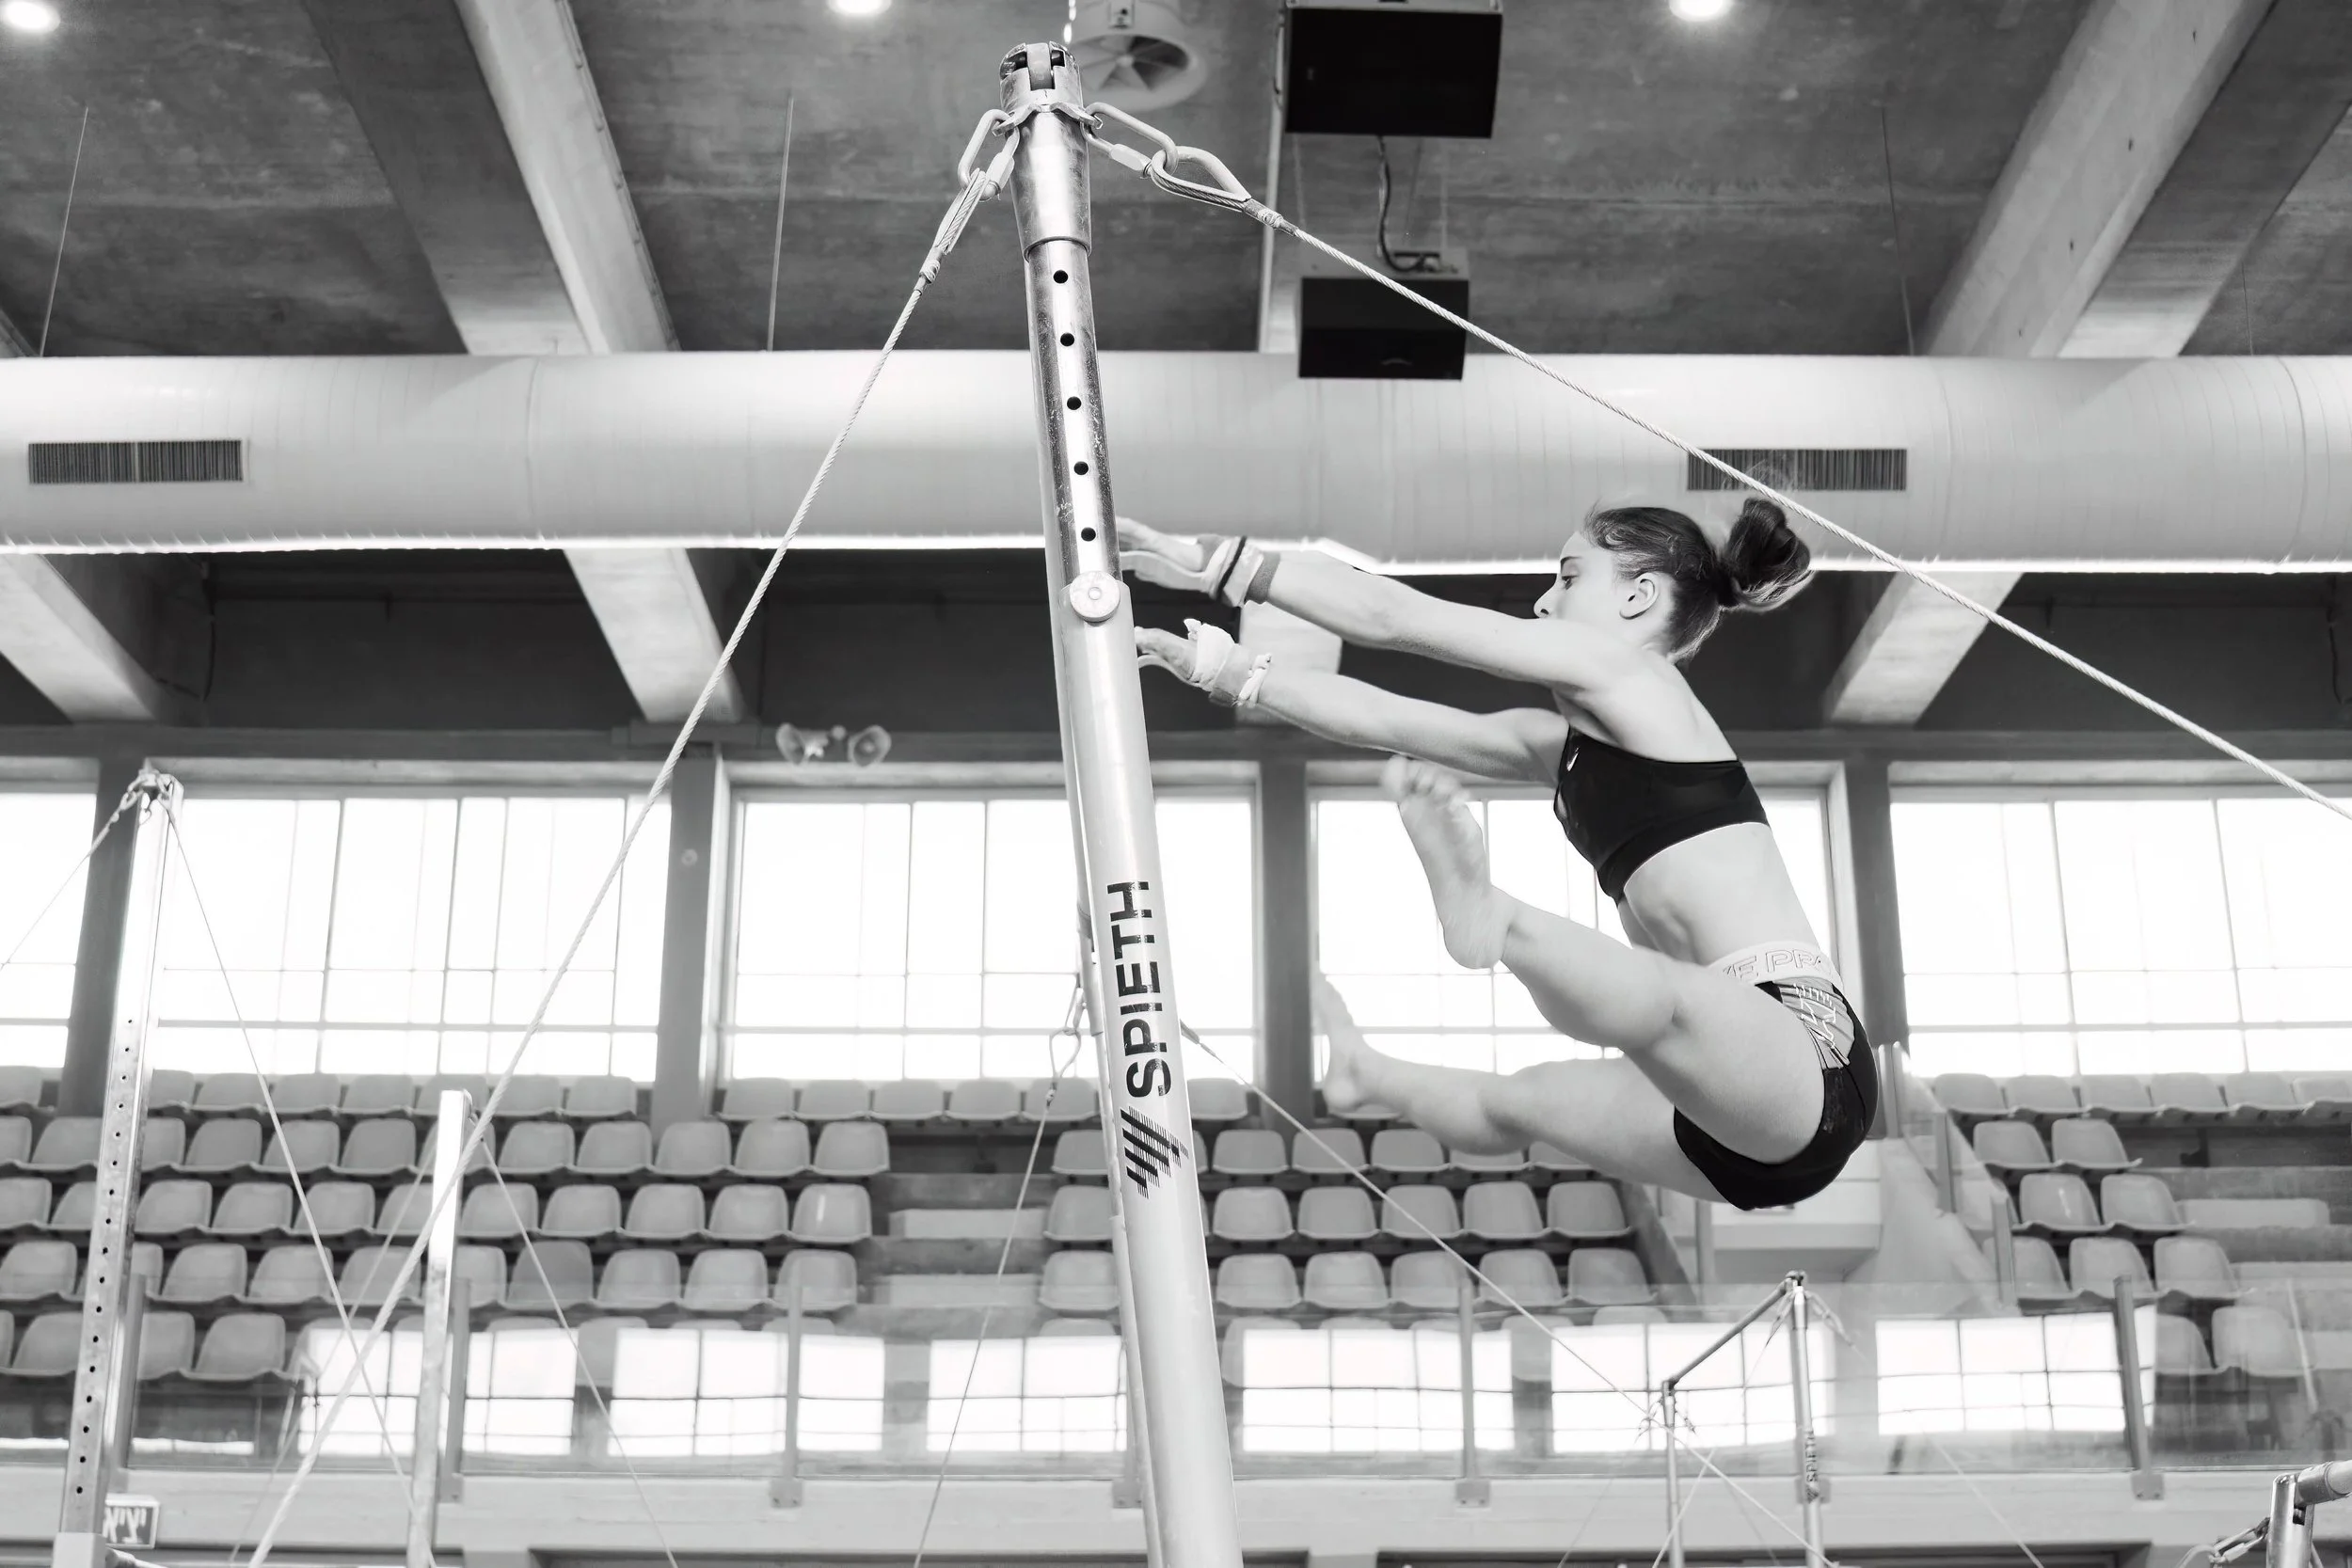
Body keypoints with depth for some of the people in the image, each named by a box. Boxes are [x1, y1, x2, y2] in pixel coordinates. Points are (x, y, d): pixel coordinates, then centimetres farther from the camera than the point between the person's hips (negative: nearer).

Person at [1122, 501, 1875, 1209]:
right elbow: (1389, 720, 24)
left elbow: (1394, 618, -6)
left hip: (1801, 1060, -9)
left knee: (1656, 998, -42)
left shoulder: (1621, 668, -5)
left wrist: (1224, 562, -1)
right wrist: (1233, 672, 26)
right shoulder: (1567, 743, 19)